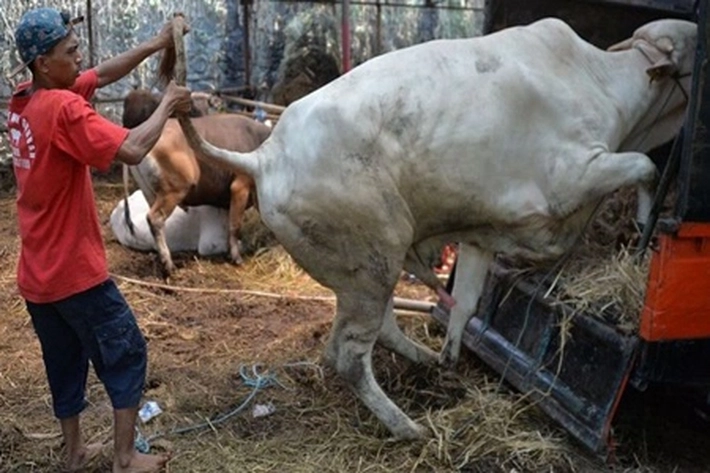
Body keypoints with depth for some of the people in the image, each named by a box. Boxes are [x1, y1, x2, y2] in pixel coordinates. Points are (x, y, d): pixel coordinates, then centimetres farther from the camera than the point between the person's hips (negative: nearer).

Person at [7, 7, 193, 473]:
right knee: (127, 355, 7)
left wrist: (155, 44, 4)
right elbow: (132, 149, -28)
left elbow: (104, 74, 11)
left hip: (37, 274, 8)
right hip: (75, 271, -8)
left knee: (64, 363, 19)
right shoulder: (63, 108, -21)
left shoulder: (23, 101, 7)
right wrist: (167, 104, -14)